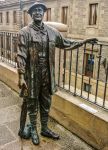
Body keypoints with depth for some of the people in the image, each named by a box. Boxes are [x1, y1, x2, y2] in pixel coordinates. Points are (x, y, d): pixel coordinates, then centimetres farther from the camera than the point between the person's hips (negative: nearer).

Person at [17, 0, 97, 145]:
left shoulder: (52, 31, 6)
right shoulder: (25, 32, -8)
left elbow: (65, 43, 18)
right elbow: (21, 55, -12)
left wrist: (84, 41, 15)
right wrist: (21, 76, -19)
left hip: (47, 75, 4)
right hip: (32, 75, -4)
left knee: (46, 103, 16)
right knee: (32, 104, 11)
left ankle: (45, 129, 37)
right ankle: (33, 130, 33)